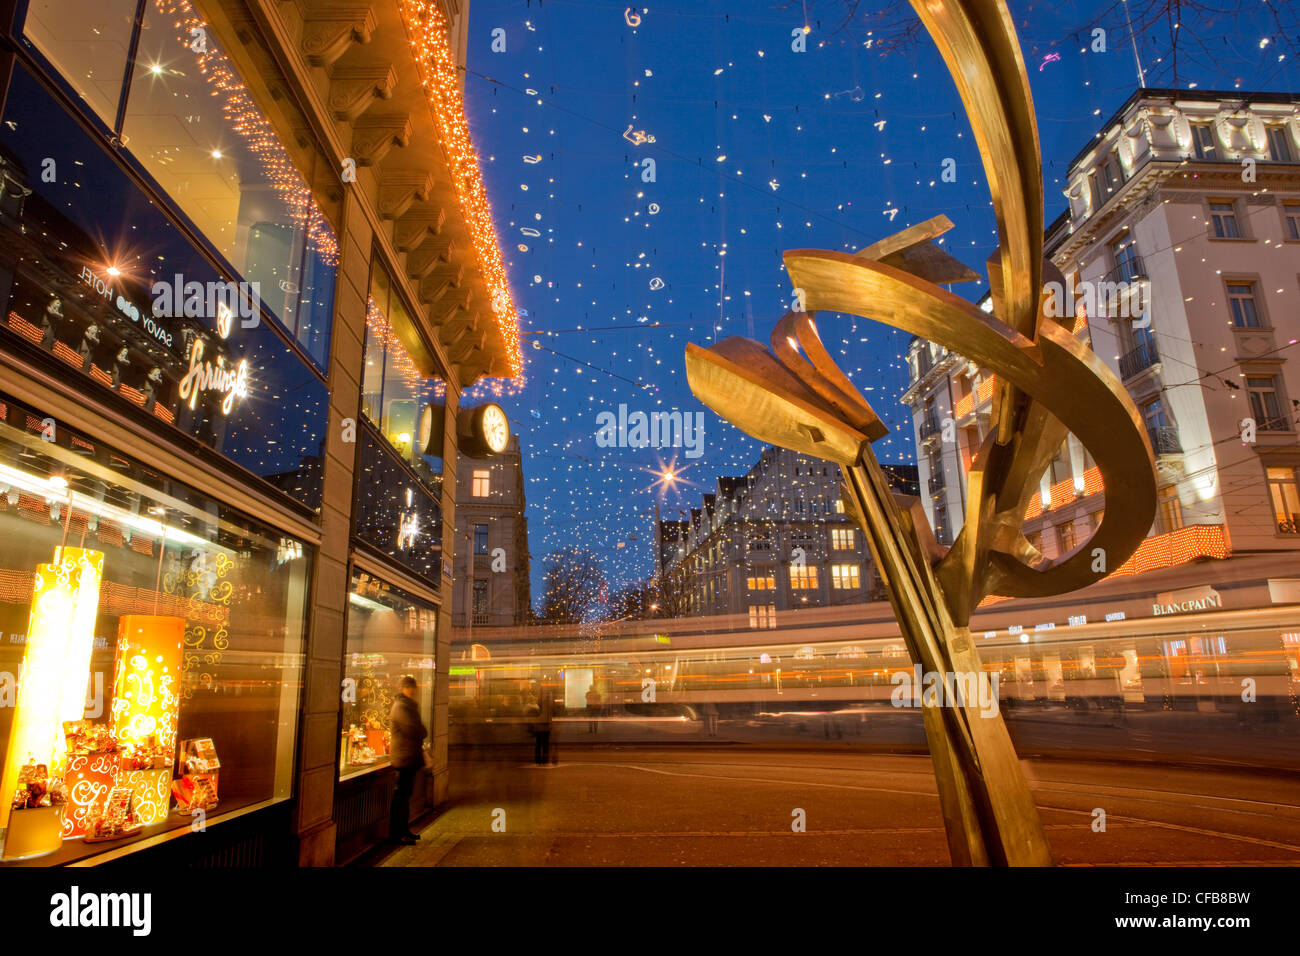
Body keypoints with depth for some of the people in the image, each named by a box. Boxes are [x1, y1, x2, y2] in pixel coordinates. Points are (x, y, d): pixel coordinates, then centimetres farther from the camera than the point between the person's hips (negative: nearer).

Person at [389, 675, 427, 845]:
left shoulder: (410, 705, 18)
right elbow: (415, 730, -20)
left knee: (405, 793, 14)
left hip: (411, 756, 10)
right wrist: (423, 733, -2)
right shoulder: (401, 707, -14)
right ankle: (396, 833, 0)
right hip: (405, 757, -10)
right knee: (401, 794, -5)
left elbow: (420, 731, 23)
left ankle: (404, 829, 22)